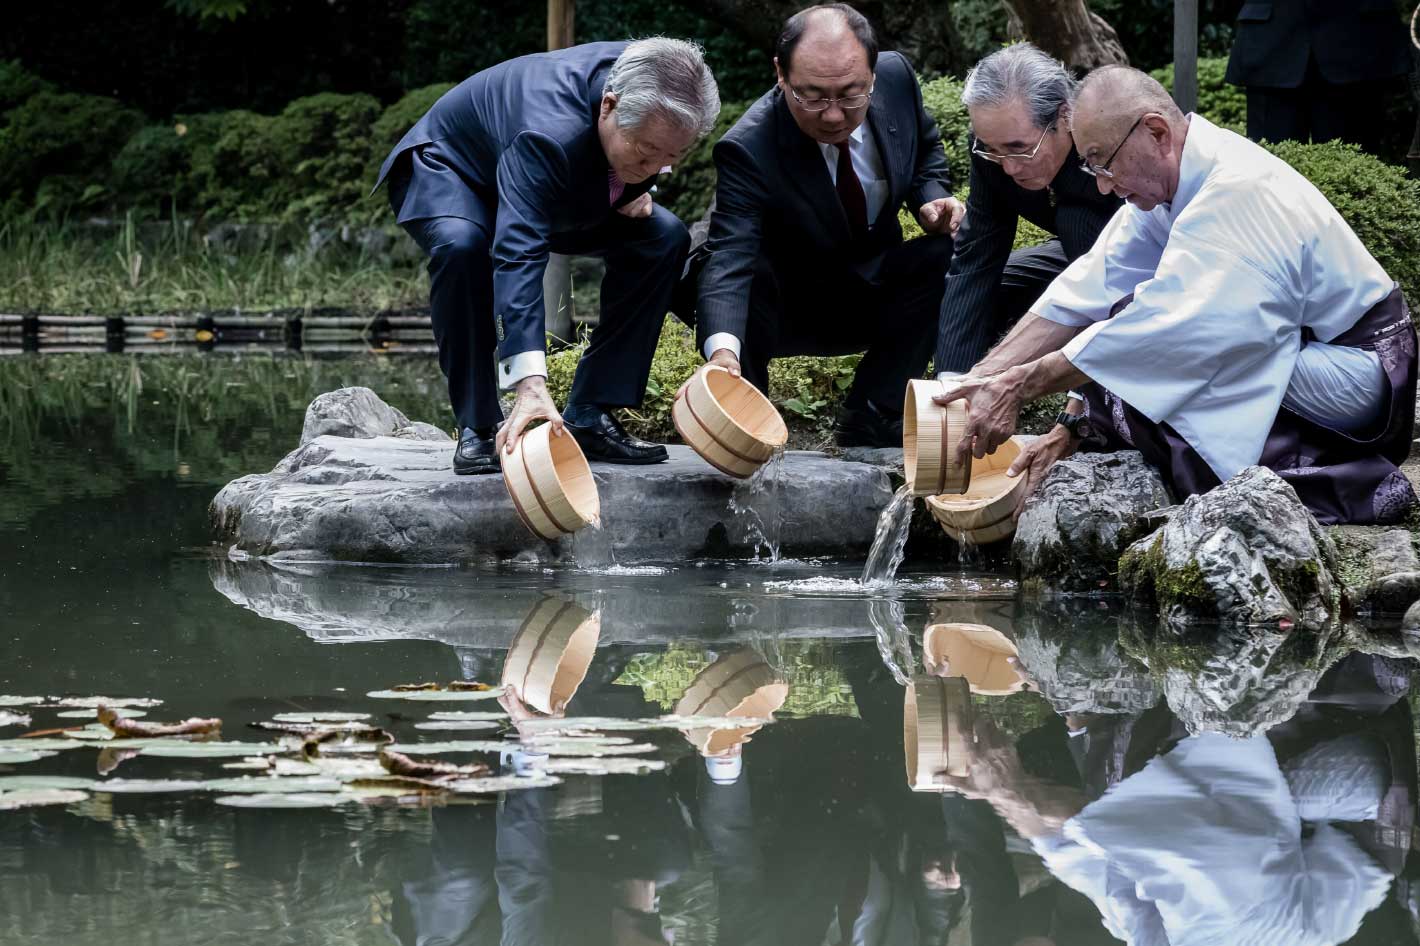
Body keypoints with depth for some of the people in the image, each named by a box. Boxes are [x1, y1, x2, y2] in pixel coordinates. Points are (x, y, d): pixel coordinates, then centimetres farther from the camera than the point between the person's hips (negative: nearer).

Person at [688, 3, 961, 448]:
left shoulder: (897, 77, -14)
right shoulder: (748, 150, -30)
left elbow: (926, 148, 8)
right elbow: (730, 256, -41)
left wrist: (931, 199, -15)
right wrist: (723, 350, -60)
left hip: (872, 298, 5)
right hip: (777, 308, -5)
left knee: (945, 255, -23)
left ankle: (869, 422, -16)